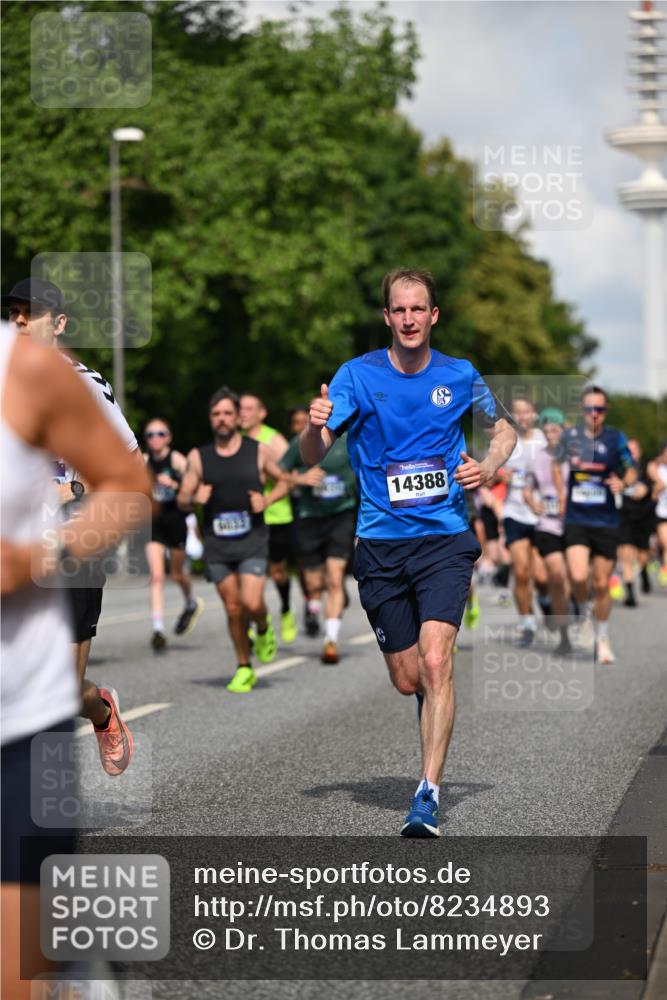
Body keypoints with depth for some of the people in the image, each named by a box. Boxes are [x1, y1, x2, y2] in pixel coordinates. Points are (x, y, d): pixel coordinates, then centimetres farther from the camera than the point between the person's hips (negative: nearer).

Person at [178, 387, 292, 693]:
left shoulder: (258, 451, 2)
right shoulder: (198, 457, 4)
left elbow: (284, 481, 14)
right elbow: (182, 500, 7)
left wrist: (267, 500, -5)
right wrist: (194, 498, -15)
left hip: (252, 541, -2)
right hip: (217, 543, 2)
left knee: (252, 603, -16)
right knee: (233, 608, 5)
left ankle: (264, 629, 19)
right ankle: (244, 670, 20)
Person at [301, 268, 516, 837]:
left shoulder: (460, 377, 2)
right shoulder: (358, 375, 0)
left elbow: (503, 431, 20)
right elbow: (312, 458, -5)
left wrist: (488, 469, -2)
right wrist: (316, 427, -28)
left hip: (444, 538, -1)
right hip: (381, 545, 1)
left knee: (435, 662, -18)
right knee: (407, 679, 6)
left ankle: (429, 795, -19)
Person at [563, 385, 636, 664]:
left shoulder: (615, 438, -2)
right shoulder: (569, 436, 2)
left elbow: (631, 471, 6)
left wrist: (623, 483, -16)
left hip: (606, 522, 0)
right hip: (576, 520, 0)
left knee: (602, 585, 5)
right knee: (578, 577, -20)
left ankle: (602, 639, 25)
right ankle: (586, 615, 12)